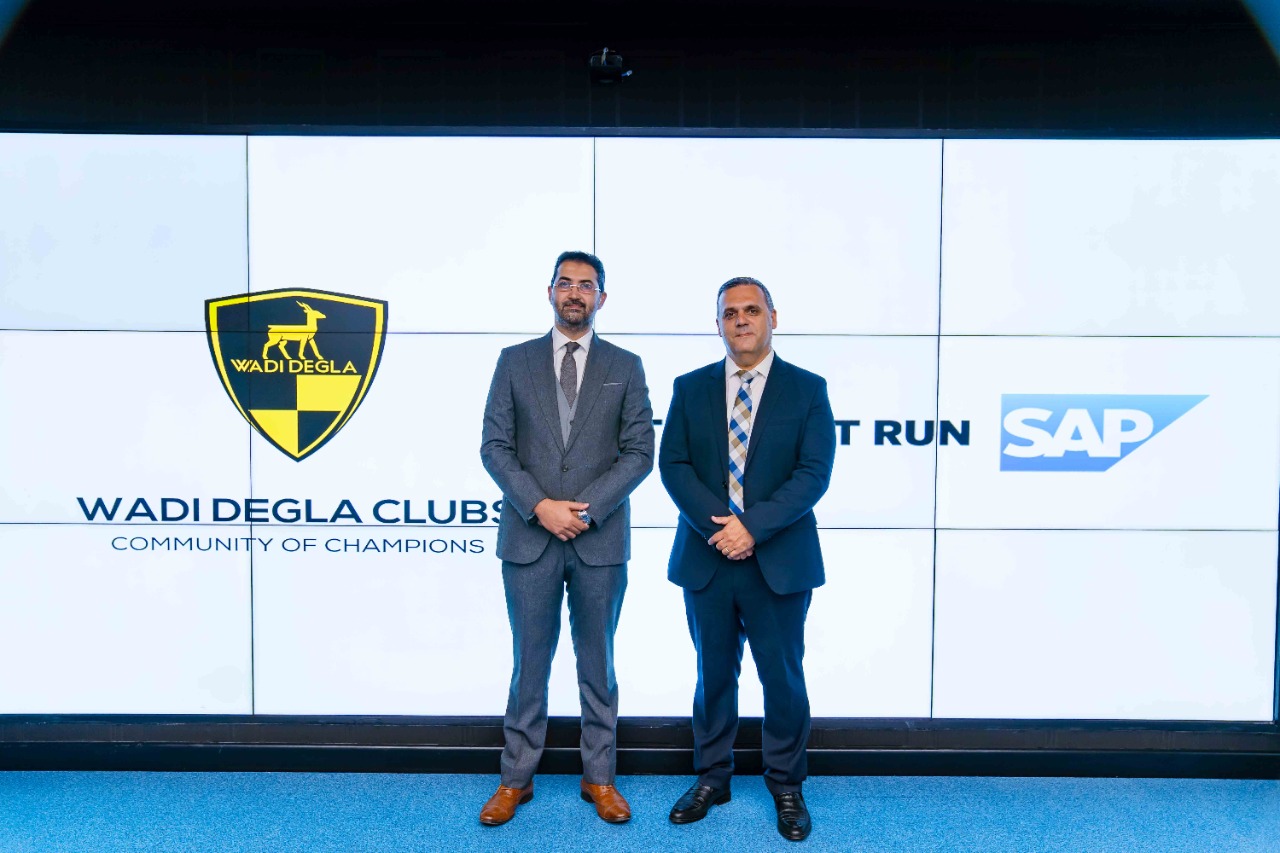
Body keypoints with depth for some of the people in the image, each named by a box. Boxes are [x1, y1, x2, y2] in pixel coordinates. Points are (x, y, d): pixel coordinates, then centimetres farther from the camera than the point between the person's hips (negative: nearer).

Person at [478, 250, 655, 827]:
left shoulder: (625, 367, 5)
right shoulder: (515, 362, 6)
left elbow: (639, 452, -1)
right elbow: (494, 447, 0)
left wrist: (586, 509, -12)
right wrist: (539, 507, -12)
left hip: (600, 540, 0)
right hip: (529, 536, 0)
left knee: (597, 662, 11)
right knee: (529, 662, 8)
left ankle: (599, 777, 24)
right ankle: (516, 779, 22)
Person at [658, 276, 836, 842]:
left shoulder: (807, 389, 0)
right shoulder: (690, 388, 6)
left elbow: (814, 472, -8)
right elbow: (672, 464, -2)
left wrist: (752, 525, -18)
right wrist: (718, 524, -16)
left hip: (779, 561, -2)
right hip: (706, 559, 2)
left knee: (782, 677, 8)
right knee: (714, 673, 13)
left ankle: (786, 785, 25)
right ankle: (712, 778, 29)